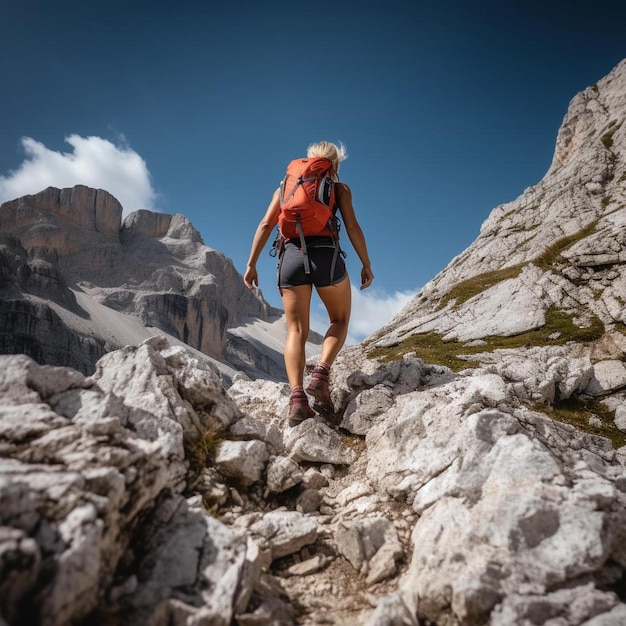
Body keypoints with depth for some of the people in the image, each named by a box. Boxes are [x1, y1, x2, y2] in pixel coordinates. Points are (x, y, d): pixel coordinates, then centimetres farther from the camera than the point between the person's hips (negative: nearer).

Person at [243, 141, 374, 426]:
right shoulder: (340, 188, 16)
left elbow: (266, 224, 10)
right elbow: (352, 227, 3)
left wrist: (251, 263, 9)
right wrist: (366, 264, 8)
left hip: (292, 256, 2)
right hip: (326, 255, -2)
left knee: (296, 331, 4)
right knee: (340, 320, 17)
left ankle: (297, 396, -14)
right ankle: (321, 374, -6)